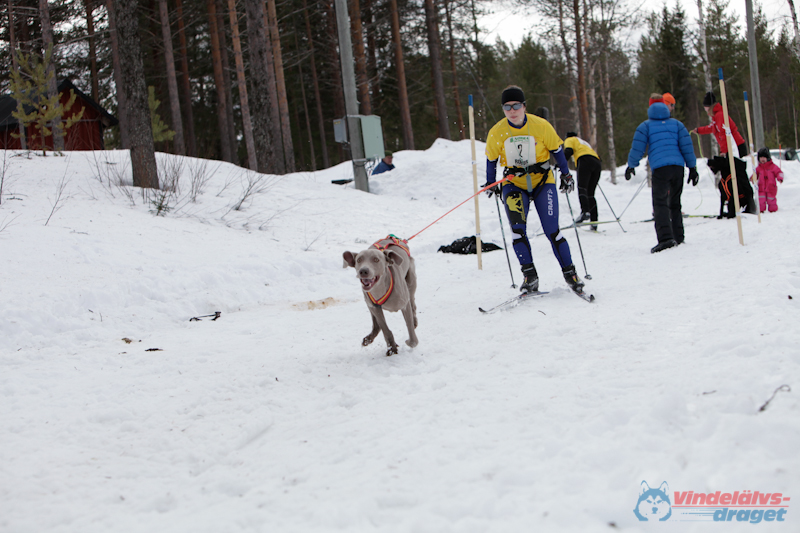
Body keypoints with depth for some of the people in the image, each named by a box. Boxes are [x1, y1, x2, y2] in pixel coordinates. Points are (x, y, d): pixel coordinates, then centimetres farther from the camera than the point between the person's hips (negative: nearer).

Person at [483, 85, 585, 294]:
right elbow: (491, 159, 9)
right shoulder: (496, 133, -6)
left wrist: (566, 175, 6)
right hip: (514, 184, 1)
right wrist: (491, 184, 12)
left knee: (552, 230, -8)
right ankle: (529, 275, -10)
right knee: (517, 228, -17)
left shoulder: (541, 126, -10)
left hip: (542, 181, -1)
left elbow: (557, 150, 4)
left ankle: (570, 273, 4)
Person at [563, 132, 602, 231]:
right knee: (590, 193, 4)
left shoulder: (569, 140, 22)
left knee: (582, 188, -21)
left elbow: (568, 151, 0)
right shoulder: (584, 142, 41)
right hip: (597, 162, 6)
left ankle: (585, 212, -45)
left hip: (585, 160, -6)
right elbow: (596, 155, 34)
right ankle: (594, 221, -7)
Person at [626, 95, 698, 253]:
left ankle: (666, 237, -28)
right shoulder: (677, 124, 17)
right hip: (678, 166, 4)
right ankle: (678, 237, 16)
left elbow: (637, 148, 6)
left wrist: (631, 165, 19)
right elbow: (687, 146, 11)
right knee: (675, 203, 17)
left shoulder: (646, 126, 9)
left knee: (660, 203, -10)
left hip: (660, 168, -4)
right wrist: (692, 168, 12)